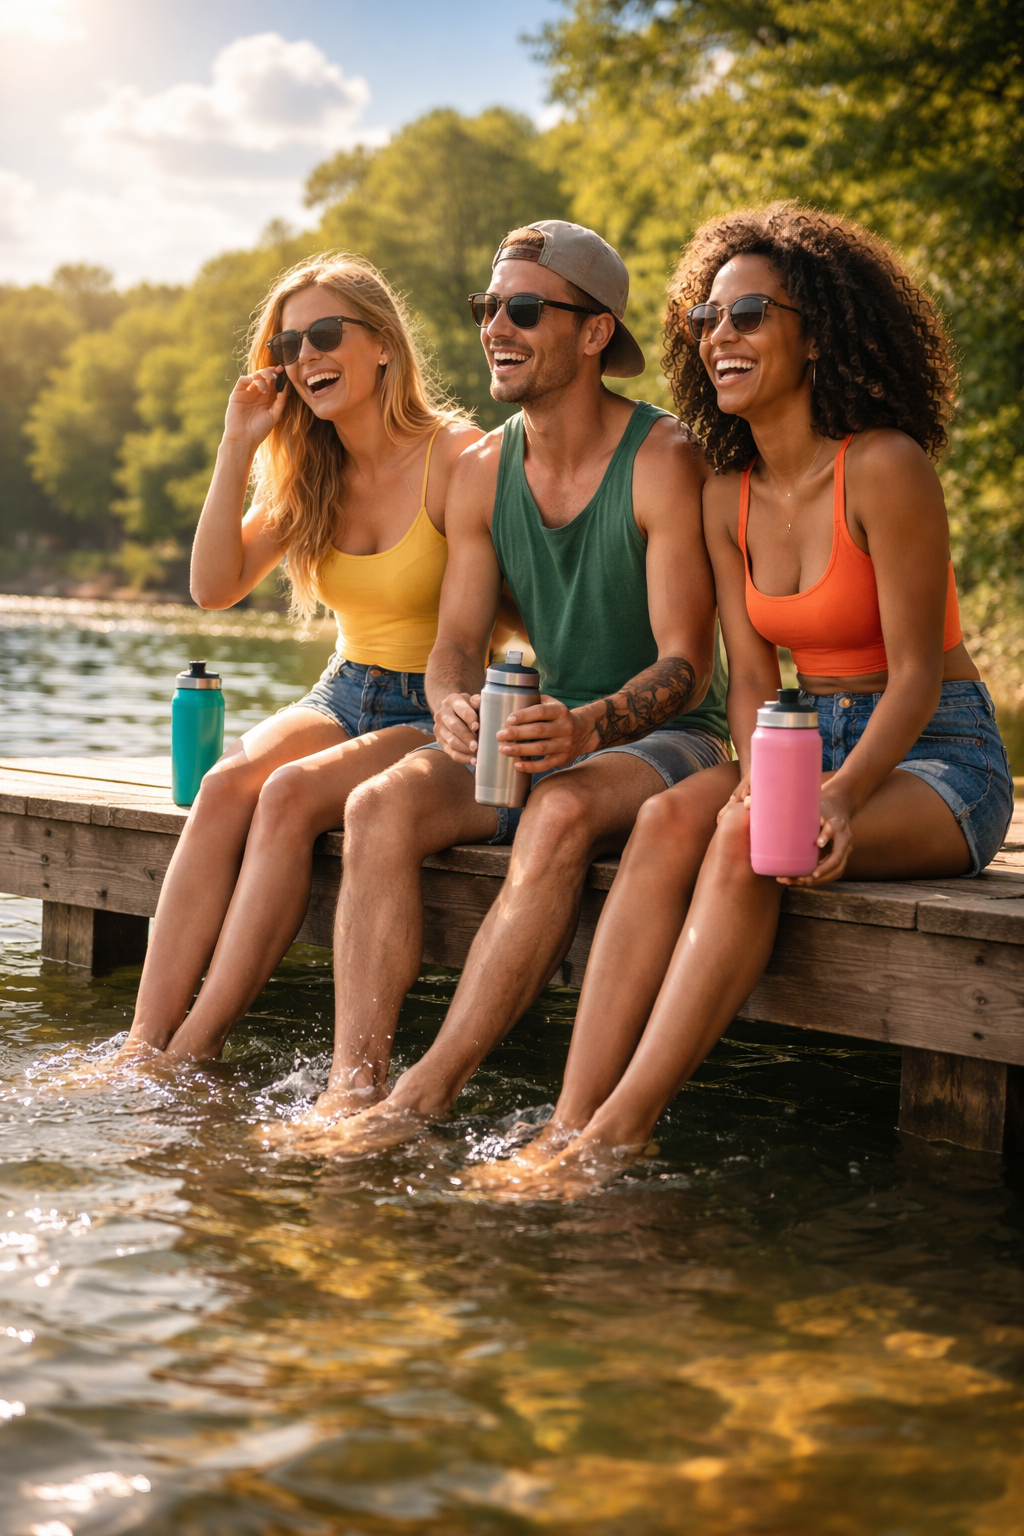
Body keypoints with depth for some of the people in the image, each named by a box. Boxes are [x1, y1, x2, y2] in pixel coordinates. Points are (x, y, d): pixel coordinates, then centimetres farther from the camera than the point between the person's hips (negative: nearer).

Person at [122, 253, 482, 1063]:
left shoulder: (456, 456, -11)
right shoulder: (309, 472, 9)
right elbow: (215, 588, 0)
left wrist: (461, 727, -22)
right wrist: (237, 449, -6)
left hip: (435, 715, -5)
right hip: (344, 696, 5)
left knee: (291, 793, -31)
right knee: (227, 784, -25)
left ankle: (195, 1053, -30)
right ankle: (144, 1048, -31)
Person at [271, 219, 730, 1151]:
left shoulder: (663, 462, -13)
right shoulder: (482, 473, 6)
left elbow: (687, 663, -18)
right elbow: (456, 643, 3)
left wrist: (591, 725, -38)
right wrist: (454, 708, -22)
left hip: (671, 737, -5)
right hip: (543, 735, 5)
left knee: (562, 812, -37)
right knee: (382, 804, -22)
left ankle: (427, 1095, -37)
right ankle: (354, 1083, -30)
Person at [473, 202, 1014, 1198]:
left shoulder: (884, 469, -15)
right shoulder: (726, 497, 6)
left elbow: (916, 672, -16)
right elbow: (752, 675, 2)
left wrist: (841, 796, -30)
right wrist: (764, 775, -19)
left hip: (939, 759, -5)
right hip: (815, 742, 6)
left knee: (746, 840, -32)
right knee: (670, 819, -25)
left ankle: (617, 1135, -33)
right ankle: (569, 1124, -33)